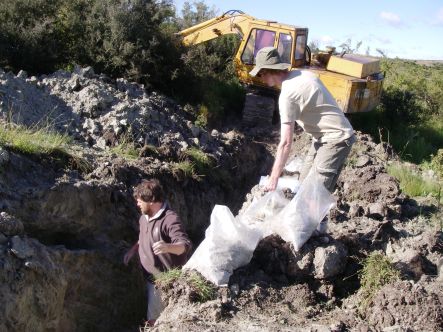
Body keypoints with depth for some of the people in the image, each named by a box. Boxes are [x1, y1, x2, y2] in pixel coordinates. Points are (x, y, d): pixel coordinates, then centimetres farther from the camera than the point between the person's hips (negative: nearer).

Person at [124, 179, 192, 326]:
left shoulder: (170, 219, -24)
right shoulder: (145, 217, 5)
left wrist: (167, 247, -52)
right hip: (151, 277, 8)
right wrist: (133, 250, 13)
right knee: (153, 318, 20)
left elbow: (185, 245, -34)